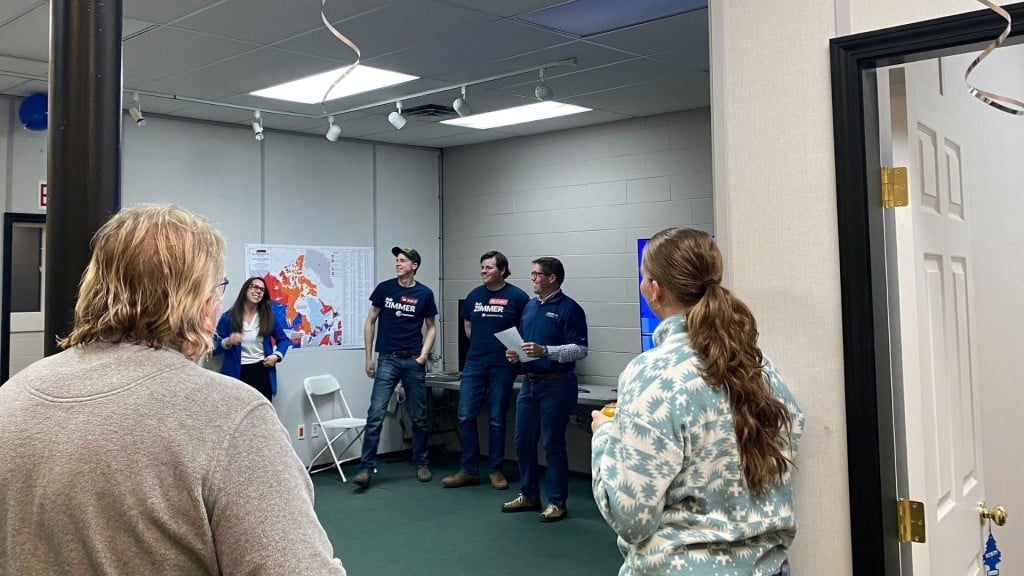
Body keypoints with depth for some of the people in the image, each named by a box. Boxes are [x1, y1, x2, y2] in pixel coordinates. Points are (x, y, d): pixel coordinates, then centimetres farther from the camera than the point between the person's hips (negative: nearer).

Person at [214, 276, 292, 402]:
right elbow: (214, 347, 2)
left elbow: (283, 340, 16)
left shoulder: (269, 316, 7)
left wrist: (277, 356, -1)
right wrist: (227, 342, -18)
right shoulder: (228, 317, 1)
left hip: (262, 371, 2)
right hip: (238, 373, -2)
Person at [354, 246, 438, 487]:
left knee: (419, 417, 9)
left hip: (413, 361, 1)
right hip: (387, 359, -1)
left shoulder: (424, 293, 1)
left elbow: (431, 327, 9)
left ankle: (422, 464, 24)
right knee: (375, 415, -8)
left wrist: (424, 355, -4)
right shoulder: (384, 288, 0)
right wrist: (368, 357, 2)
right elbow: (370, 321, 6)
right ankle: (366, 467, -4)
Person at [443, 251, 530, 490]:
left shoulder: (517, 297, -6)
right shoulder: (475, 295, 8)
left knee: (497, 420, 5)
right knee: (465, 416, 1)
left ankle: (496, 471, 18)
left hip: (502, 366, -4)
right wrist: (481, 345, 11)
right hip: (474, 364, 4)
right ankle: (469, 471, 12)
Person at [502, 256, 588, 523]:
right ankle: (529, 495, 26)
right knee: (523, 441, 12)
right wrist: (515, 353, 2)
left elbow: (580, 349, -15)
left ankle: (557, 502, 11)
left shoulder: (569, 308, -9)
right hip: (529, 383, 8)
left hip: (556, 385, -7)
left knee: (553, 444, -1)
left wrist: (545, 351, -24)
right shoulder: (530, 306, 14)